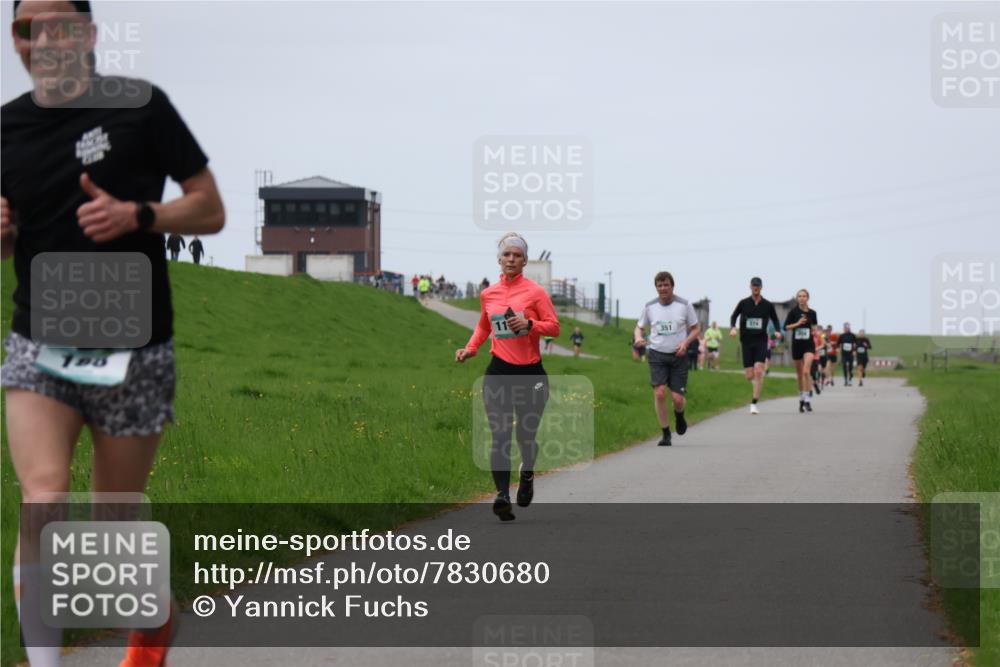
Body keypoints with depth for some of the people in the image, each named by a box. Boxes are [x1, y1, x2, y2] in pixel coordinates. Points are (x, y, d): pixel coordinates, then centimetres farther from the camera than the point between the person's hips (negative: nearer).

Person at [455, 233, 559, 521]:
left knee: (526, 435, 5)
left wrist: (529, 324, -21)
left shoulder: (535, 291, -2)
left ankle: (527, 475, 38)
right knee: (500, 436, -12)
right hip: (499, 371, 2)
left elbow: (554, 326, -4)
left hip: (531, 372, -2)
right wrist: (470, 348, 11)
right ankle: (502, 495, -20)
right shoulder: (487, 295, 10)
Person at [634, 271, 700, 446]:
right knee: (659, 393, -15)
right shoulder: (649, 307, 2)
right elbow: (639, 327, 14)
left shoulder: (684, 305, -3)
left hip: (678, 355, -1)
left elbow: (695, 329, 5)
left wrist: (686, 342, -13)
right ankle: (666, 435, -3)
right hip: (657, 355, 1)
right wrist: (638, 337, -10)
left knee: (677, 399, -5)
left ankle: (679, 415, 33)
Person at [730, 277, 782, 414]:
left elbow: (774, 319, 17)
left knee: (758, 372, -17)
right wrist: (732, 328, -8)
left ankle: (754, 403, -13)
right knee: (749, 375, -1)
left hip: (761, 341, -1)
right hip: (746, 341, 1)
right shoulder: (743, 303, 3)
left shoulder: (768, 305, 4)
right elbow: (733, 316, 12)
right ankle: (757, 381, 38)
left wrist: (777, 331, -2)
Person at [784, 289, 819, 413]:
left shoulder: (812, 313, 3)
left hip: (809, 344, -1)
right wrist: (797, 323, -16)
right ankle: (802, 399, 27)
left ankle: (808, 400, -19)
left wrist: (814, 331, 0)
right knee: (799, 373, 11)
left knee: (806, 371, -19)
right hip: (796, 343, 1)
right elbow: (786, 327, -3)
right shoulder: (793, 312, -2)